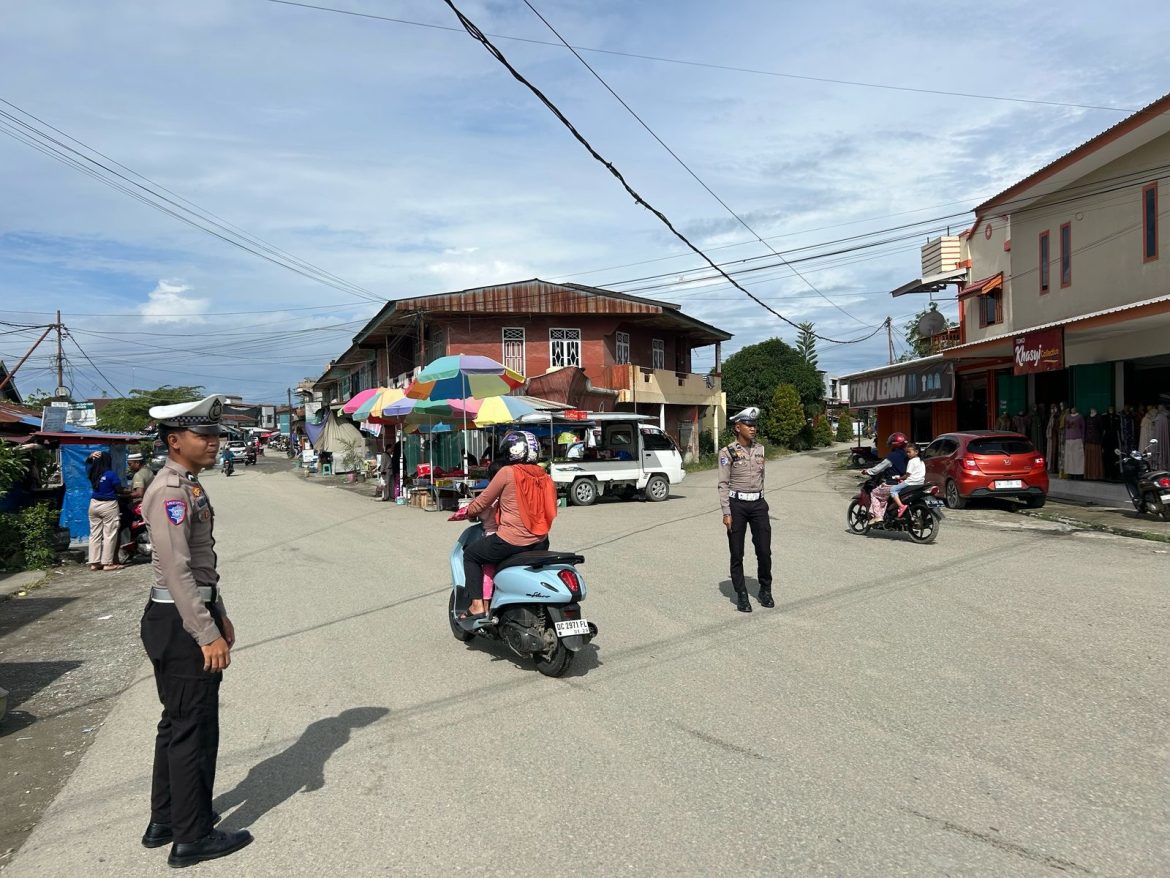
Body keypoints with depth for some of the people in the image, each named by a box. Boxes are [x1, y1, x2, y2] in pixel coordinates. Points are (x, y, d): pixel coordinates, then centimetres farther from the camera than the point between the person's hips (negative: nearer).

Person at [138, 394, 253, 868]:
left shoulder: (190, 487, 12)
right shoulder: (170, 492, -19)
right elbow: (177, 572, -24)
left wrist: (219, 615, 19)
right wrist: (207, 635, -24)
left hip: (190, 617, 10)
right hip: (179, 623, -10)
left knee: (177, 723, 20)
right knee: (194, 730, 1)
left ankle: (164, 821, 35)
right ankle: (192, 837, 15)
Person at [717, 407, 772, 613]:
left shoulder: (759, 449, 9)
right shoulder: (728, 452, -5)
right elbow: (723, 484, -7)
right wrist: (726, 513, -13)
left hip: (758, 504, 4)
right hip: (737, 504, -4)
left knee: (764, 551, 3)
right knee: (737, 553, 3)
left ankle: (765, 590, 23)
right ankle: (741, 595, 14)